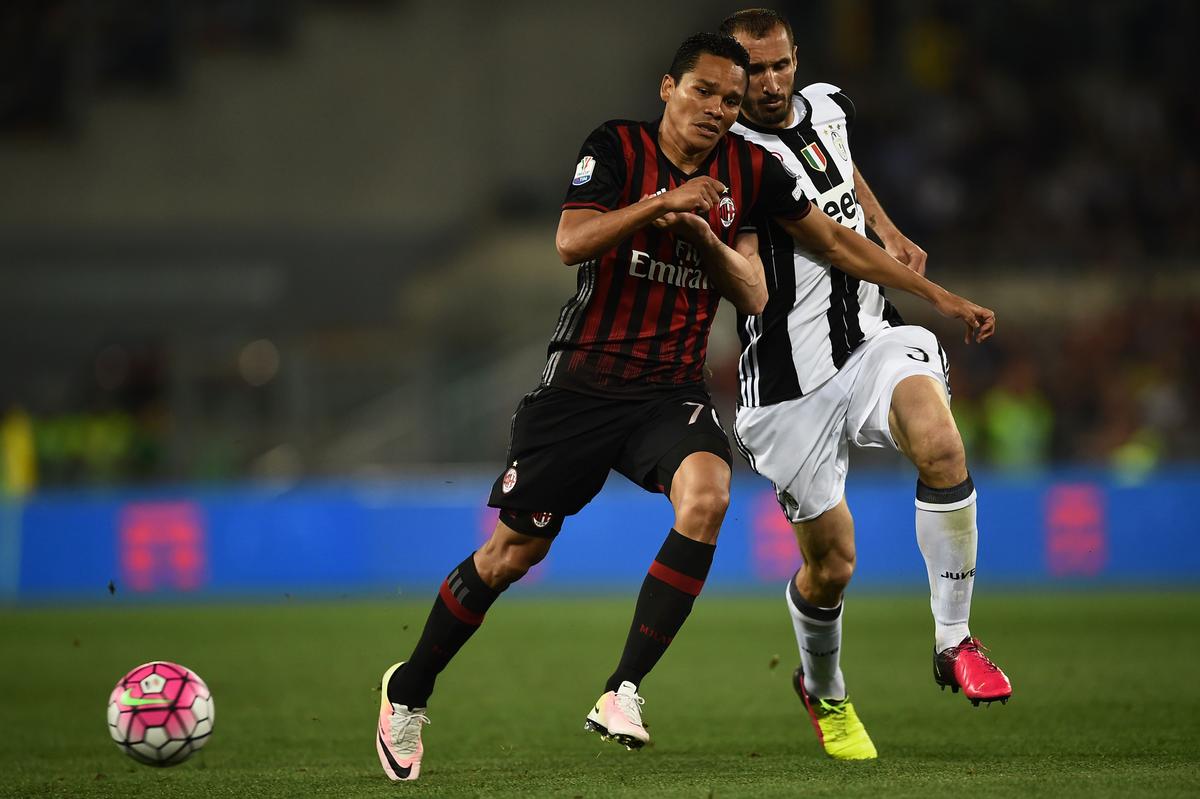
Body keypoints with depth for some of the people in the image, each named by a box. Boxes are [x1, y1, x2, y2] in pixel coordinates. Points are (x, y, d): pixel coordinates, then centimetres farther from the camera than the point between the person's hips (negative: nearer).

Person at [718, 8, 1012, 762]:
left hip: (871, 339, 4)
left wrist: (889, 232, 22)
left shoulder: (828, 105, 8)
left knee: (940, 444, -29)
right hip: (792, 381, -4)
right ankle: (824, 693, 32)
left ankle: (953, 639, -15)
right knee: (831, 564, 0)